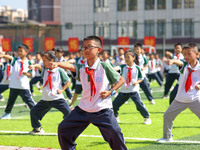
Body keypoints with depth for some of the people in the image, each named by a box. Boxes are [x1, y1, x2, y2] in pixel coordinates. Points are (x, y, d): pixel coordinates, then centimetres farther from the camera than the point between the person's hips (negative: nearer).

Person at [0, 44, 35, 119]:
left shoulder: (28, 63, -1)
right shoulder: (15, 60, 0)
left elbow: (30, 74, 4)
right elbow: (8, 57, -21)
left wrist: (26, 73, -19)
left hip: (24, 86, -2)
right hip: (13, 85, 2)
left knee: (29, 100, -3)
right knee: (10, 100, 16)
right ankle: (7, 113, 32)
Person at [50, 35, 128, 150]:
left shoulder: (105, 67, -7)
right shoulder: (81, 68, 1)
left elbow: (121, 80, 2)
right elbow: (69, 66, -21)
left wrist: (110, 91, -11)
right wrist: (57, 64, -42)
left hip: (103, 110, -4)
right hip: (83, 109, 4)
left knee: (115, 133, -21)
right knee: (64, 129, 6)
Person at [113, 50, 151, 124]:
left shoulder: (137, 68, -3)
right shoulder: (123, 67, -1)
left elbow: (141, 78, 8)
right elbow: (118, 68, -24)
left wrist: (137, 82, -12)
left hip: (134, 90, -3)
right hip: (123, 90, 3)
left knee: (139, 104, -16)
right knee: (114, 104, 6)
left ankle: (147, 118, 3)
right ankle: (115, 117, 31)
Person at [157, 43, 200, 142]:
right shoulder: (184, 65, -7)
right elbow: (178, 62, -32)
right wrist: (172, 61, -54)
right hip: (180, 99, 2)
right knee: (167, 116, 7)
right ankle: (167, 137, 27)